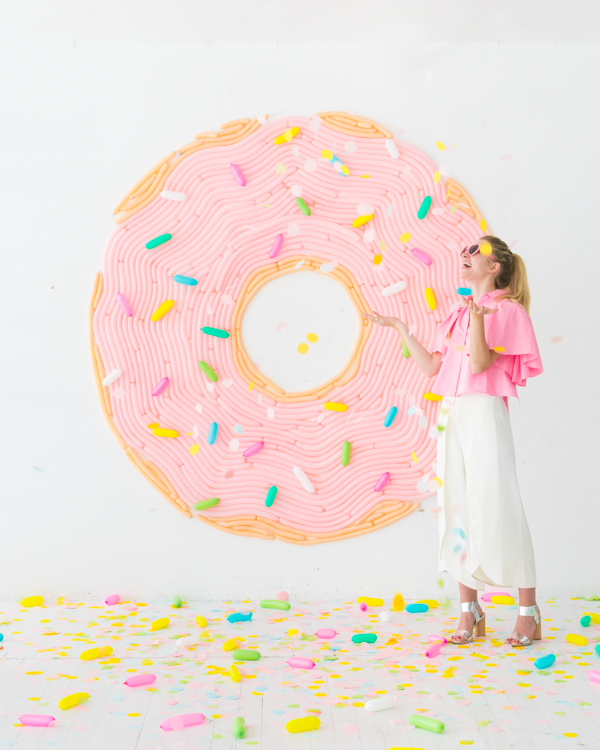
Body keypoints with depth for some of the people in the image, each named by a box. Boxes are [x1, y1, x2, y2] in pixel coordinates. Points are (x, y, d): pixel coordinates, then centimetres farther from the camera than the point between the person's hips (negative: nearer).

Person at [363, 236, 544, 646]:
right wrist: (400, 328, 18)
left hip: (485, 415, -7)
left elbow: (479, 363, -14)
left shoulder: (507, 310, -2)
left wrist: (478, 315, -24)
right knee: (458, 509, 6)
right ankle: (470, 612, 15)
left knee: (497, 508, -7)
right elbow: (432, 366, 15)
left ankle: (529, 611, 5)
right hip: (452, 416, 7)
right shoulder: (458, 315, 19)